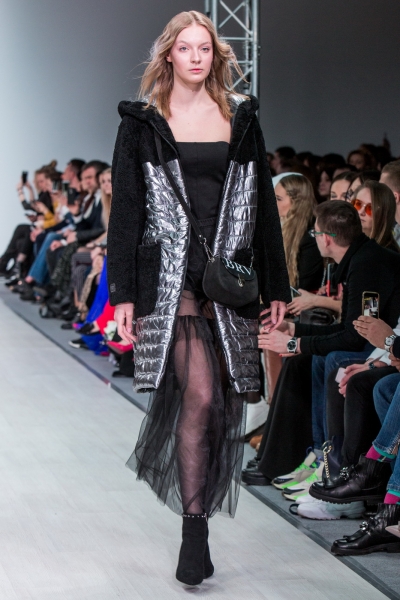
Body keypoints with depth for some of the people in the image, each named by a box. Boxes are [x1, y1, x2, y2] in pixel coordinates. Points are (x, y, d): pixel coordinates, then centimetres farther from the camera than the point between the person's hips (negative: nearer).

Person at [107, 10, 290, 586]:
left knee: (223, 397, 4)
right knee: (201, 393, -15)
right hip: (170, 273, -3)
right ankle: (194, 530, -8)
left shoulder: (240, 117, 10)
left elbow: (264, 204, 12)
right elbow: (125, 208, 2)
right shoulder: (143, 122, 3)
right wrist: (123, 293, -3)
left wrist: (276, 287, 10)